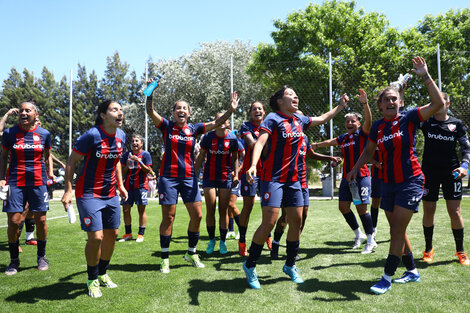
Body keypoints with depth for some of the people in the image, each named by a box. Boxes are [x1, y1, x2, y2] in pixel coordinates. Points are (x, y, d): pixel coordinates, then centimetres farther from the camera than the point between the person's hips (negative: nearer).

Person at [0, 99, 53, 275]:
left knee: (41, 220, 2)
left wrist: (50, 173, 7)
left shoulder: (44, 134, 4)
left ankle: (41, 257, 21)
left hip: (38, 181, 1)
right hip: (15, 181, 0)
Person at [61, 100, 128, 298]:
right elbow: (72, 161, -12)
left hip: (110, 194, 7)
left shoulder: (121, 136, 3)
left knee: (112, 234, 10)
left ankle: (103, 273, 30)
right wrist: (68, 191, -16)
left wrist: (120, 185, 15)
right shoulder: (92, 135, -17)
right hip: (88, 194, -7)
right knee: (95, 237, -9)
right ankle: (92, 280, 13)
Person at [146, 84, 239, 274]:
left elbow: (216, 123, 0)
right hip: (168, 177, -3)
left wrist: (231, 110, -13)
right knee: (168, 218, 0)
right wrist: (151, 92, -24)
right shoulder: (166, 126, 2)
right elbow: (150, 112, -11)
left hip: (189, 178, 3)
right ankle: (165, 258, 12)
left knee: (197, 215, 1)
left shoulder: (194, 129, 7)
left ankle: (191, 253, 20)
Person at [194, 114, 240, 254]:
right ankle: (211, 240, 16)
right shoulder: (208, 137, -3)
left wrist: (236, 175, 0)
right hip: (209, 177, 0)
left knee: (223, 210, 3)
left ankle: (223, 242, 15)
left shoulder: (232, 138, -2)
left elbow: (235, 158, 8)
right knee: (210, 210, 0)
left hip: (226, 177, 0)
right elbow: (201, 156, 5)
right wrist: (194, 173, 2)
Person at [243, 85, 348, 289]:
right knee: (269, 222, -12)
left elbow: (322, 119, 31)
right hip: (273, 178, -7)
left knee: (296, 221, 7)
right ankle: (250, 265, 5)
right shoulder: (273, 118, -8)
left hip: (293, 179, 7)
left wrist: (340, 106, 31)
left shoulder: (299, 120, 12)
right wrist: (253, 165, -36)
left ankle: (290, 265, 24)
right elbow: (260, 142, -20)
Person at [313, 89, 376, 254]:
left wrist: (365, 103, -33)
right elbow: (329, 142, 27)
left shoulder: (362, 134, -3)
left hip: (361, 176, -6)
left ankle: (371, 241, 4)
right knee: (343, 206, 5)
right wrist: (315, 145, 35)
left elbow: (368, 120, -20)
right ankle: (358, 234, 23)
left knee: (361, 208, -10)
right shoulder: (343, 138, 13)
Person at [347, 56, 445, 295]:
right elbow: (368, 152, 19)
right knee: (397, 230, 12)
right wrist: (354, 170, 13)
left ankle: (387, 278, 2)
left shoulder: (408, 118, -7)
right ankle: (412, 271, 30)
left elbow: (438, 103, -19)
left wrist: (425, 76, -22)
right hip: (388, 183, 6)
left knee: (397, 231, -7)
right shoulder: (377, 127, 6)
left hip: (410, 181, -6)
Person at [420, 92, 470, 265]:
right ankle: (428, 249, 20)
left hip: (451, 172, 0)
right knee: (428, 211, 4)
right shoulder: (426, 122, 4)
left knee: (455, 212, 0)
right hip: (429, 171, 0)